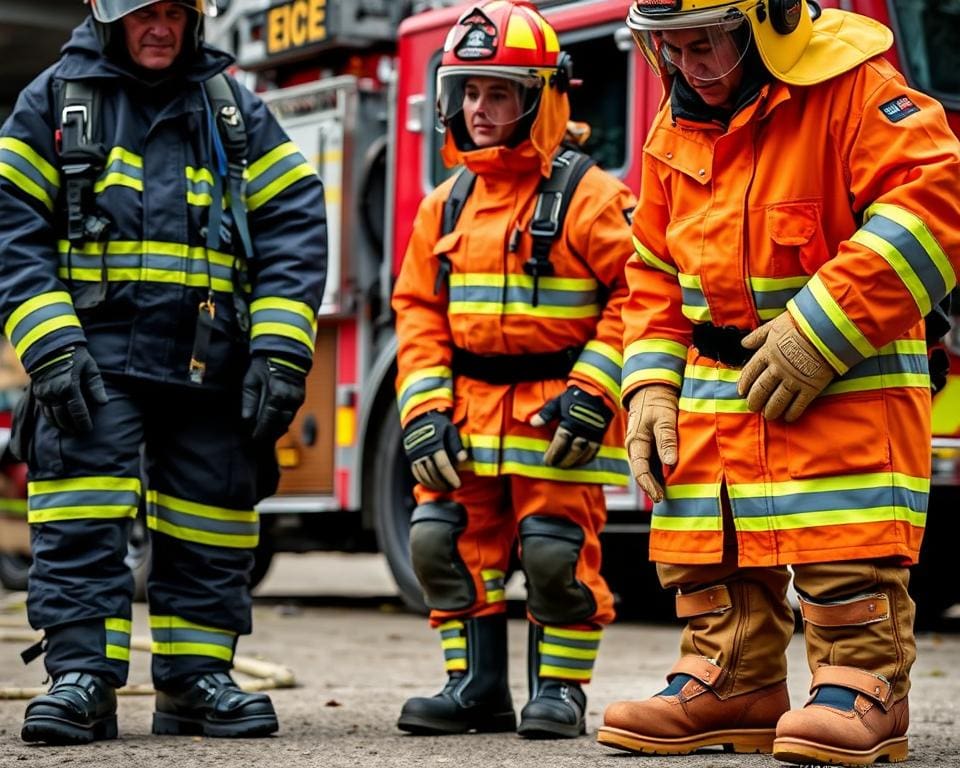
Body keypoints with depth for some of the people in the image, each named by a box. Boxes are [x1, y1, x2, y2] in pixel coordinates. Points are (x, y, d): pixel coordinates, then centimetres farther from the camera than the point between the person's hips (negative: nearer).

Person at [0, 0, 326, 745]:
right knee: (81, 525, -12)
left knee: (207, 528, 6)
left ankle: (195, 678, 17)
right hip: (95, 355, -2)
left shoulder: (236, 110, 10)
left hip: (209, 366, 2)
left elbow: (295, 226, 4)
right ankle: (81, 677, -9)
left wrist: (280, 350, -7)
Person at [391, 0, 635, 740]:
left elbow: (636, 294, -10)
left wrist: (594, 390, -16)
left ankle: (560, 688, 11)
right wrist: (424, 407, 1)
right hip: (469, 411, 6)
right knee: (444, 541, 3)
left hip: (555, 419, -5)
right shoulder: (445, 205, 10)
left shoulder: (588, 196, -7)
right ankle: (476, 685, 14)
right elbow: (419, 310, 11)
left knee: (557, 553, -5)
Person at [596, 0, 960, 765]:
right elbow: (656, 273, 17)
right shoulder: (677, 131, 9)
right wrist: (650, 385, 4)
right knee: (707, 551, 9)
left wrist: (819, 332, -25)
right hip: (718, 388, 7)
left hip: (844, 382, -7)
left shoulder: (851, 89, -14)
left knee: (846, 547, -10)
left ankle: (861, 691, 0)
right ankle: (731, 686, 19)